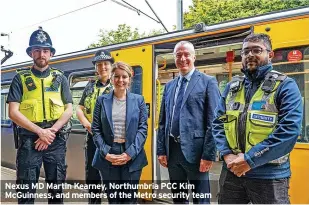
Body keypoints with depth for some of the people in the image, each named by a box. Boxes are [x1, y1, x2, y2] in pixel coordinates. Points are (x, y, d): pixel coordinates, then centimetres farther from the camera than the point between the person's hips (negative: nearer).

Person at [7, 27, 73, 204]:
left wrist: (51, 131, -11)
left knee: (57, 187, 11)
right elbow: (13, 112, -5)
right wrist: (40, 131, -13)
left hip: (56, 140, 2)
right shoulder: (21, 78, 4)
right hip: (29, 140, -1)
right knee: (26, 189, 3)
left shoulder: (60, 78, 8)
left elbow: (69, 110, 2)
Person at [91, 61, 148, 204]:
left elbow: (142, 129, -2)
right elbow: (96, 129, 2)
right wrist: (105, 153, -10)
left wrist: (129, 153, -12)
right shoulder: (102, 100, 5)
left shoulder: (138, 100, 3)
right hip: (108, 157, 1)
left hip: (132, 157, 0)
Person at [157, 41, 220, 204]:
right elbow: (163, 121, 13)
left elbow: (213, 122, -9)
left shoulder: (208, 82, -4)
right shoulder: (169, 86, 13)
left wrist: (209, 154, -13)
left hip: (194, 150, -5)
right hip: (172, 150, 5)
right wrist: (161, 150, 7)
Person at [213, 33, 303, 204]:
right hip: (231, 172, 5)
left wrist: (250, 159, -18)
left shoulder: (285, 85, -5)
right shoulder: (232, 86, 9)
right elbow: (218, 122, 7)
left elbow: (289, 130, -16)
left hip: (269, 176, -4)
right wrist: (227, 154, -9)